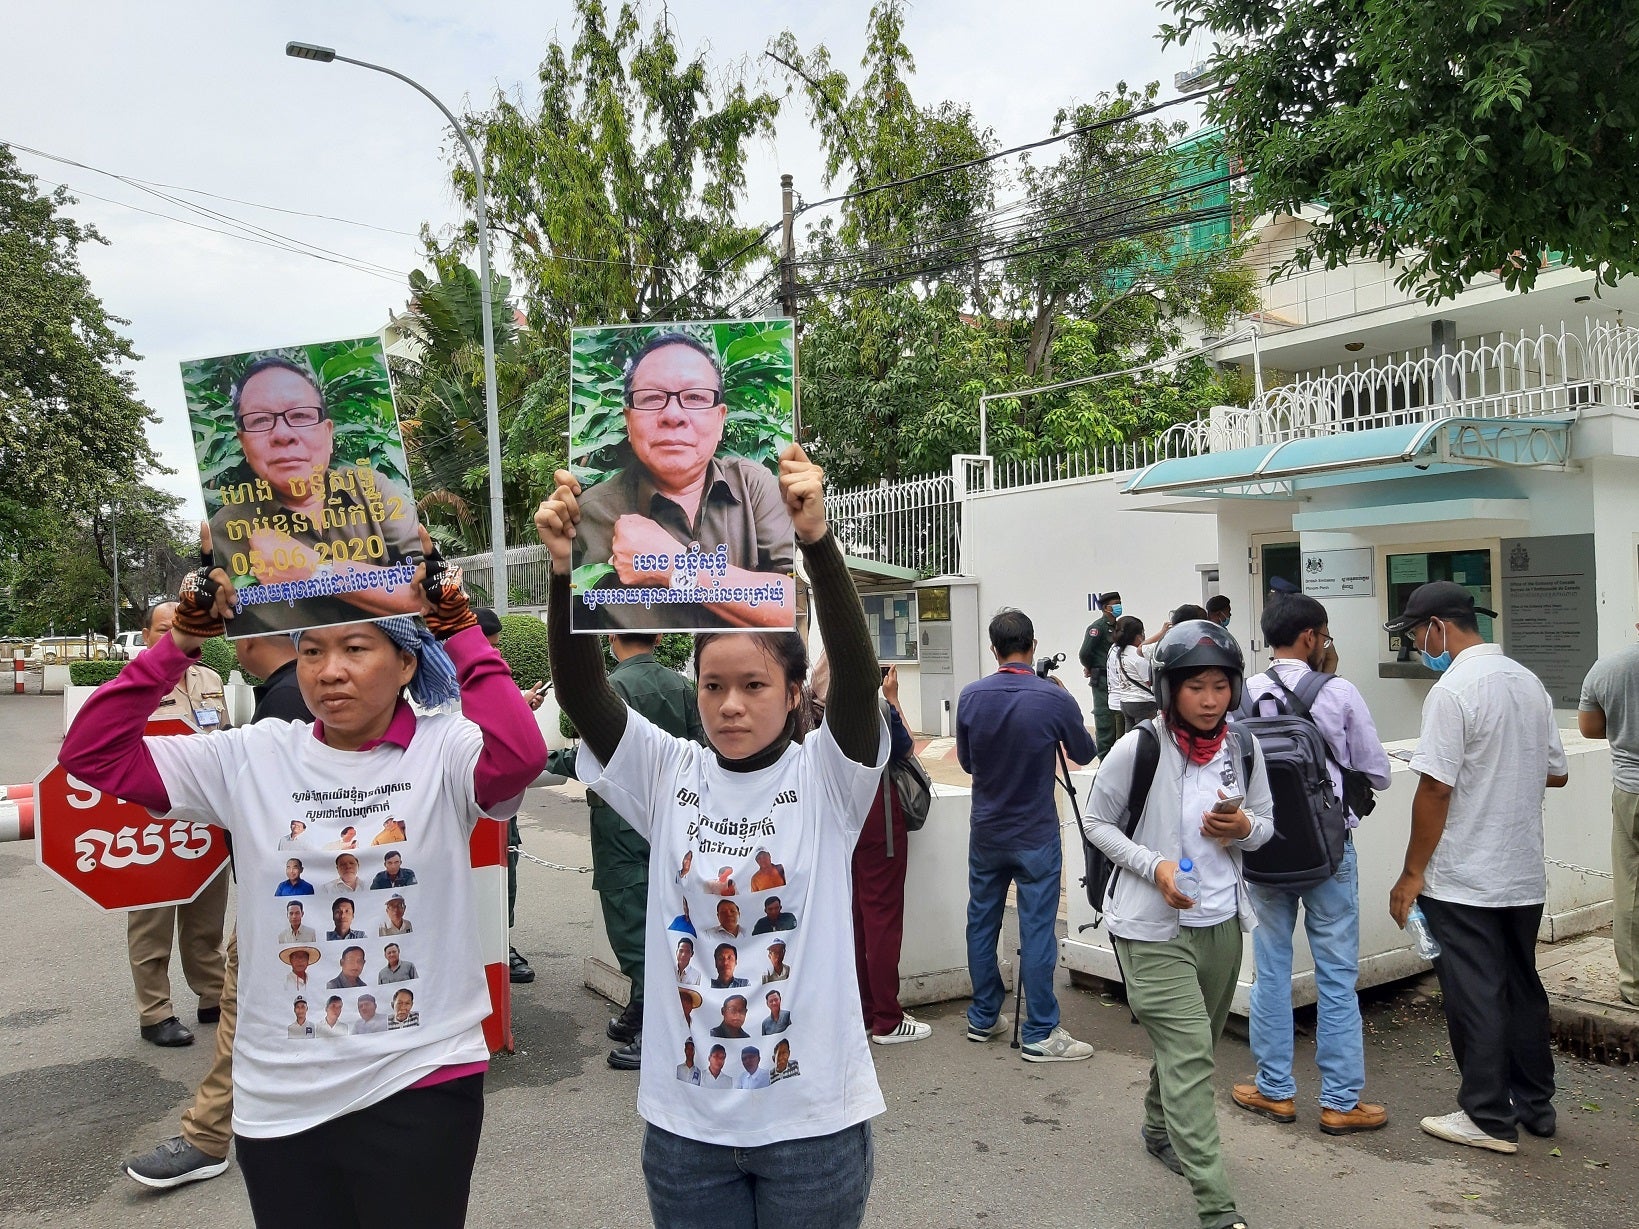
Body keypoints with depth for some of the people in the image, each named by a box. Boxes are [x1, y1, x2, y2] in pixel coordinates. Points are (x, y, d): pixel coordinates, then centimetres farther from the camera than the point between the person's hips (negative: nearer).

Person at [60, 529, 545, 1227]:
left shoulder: (442, 752, -9)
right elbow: (91, 752, 2)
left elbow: (521, 755, -30)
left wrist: (461, 634, -20)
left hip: (420, 1083, -3)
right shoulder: (253, 757, 2)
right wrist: (180, 645, -6)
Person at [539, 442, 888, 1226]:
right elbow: (581, 692, -15)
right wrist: (564, 570, -31)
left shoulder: (828, 775, -8)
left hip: (812, 1116, -2)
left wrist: (817, 541, -40)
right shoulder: (669, 775, -2)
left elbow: (857, 668, -25)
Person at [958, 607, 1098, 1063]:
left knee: (982, 922, 14)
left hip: (986, 834, 4)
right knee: (1037, 930, 1)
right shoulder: (1054, 698, -14)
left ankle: (983, 1018, 25)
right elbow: (1084, 754, 3)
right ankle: (1041, 1034, 7)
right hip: (1035, 836, -3)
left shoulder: (971, 696, -6)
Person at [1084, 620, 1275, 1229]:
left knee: (1190, 1046, 22)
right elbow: (1097, 823, -6)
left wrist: (1244, 828, -15)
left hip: (1221, 921, 6)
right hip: (1153, 926, -6)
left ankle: (1160, 1129, 49)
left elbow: (1266, 825, 9)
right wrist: (1154, 865, -20)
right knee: (1189, 1055, -9)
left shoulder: (1243, 747, -2)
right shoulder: (1139, 748, -16)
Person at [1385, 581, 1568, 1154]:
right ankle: (1535, 1104, 30)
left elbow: (1435, 789, -21)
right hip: (1524, 874, 8)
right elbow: (1556, 773, 13)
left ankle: (1489, 1118, 12)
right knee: (1523, 988, 18)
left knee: (1475, 998, 3)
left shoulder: (1453, 691, -19)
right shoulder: (1530, 682, 6)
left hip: (1464, 881, -8)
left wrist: (1413, 873, -14)